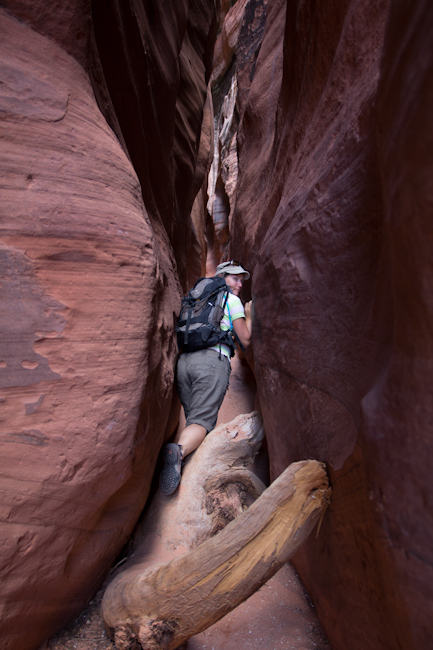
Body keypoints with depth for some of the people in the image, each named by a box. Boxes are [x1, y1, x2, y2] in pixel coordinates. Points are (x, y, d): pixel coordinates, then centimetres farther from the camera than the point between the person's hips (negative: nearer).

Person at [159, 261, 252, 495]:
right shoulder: (232, 300, 12)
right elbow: (245, 340, 12)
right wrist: (248, 315, 29)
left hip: (184, 359, 6)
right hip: (212, 360, -6)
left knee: (192, 417, 11)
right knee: (202, 421, -11)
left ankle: (168, 452, -12)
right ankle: (178, 450, -39)